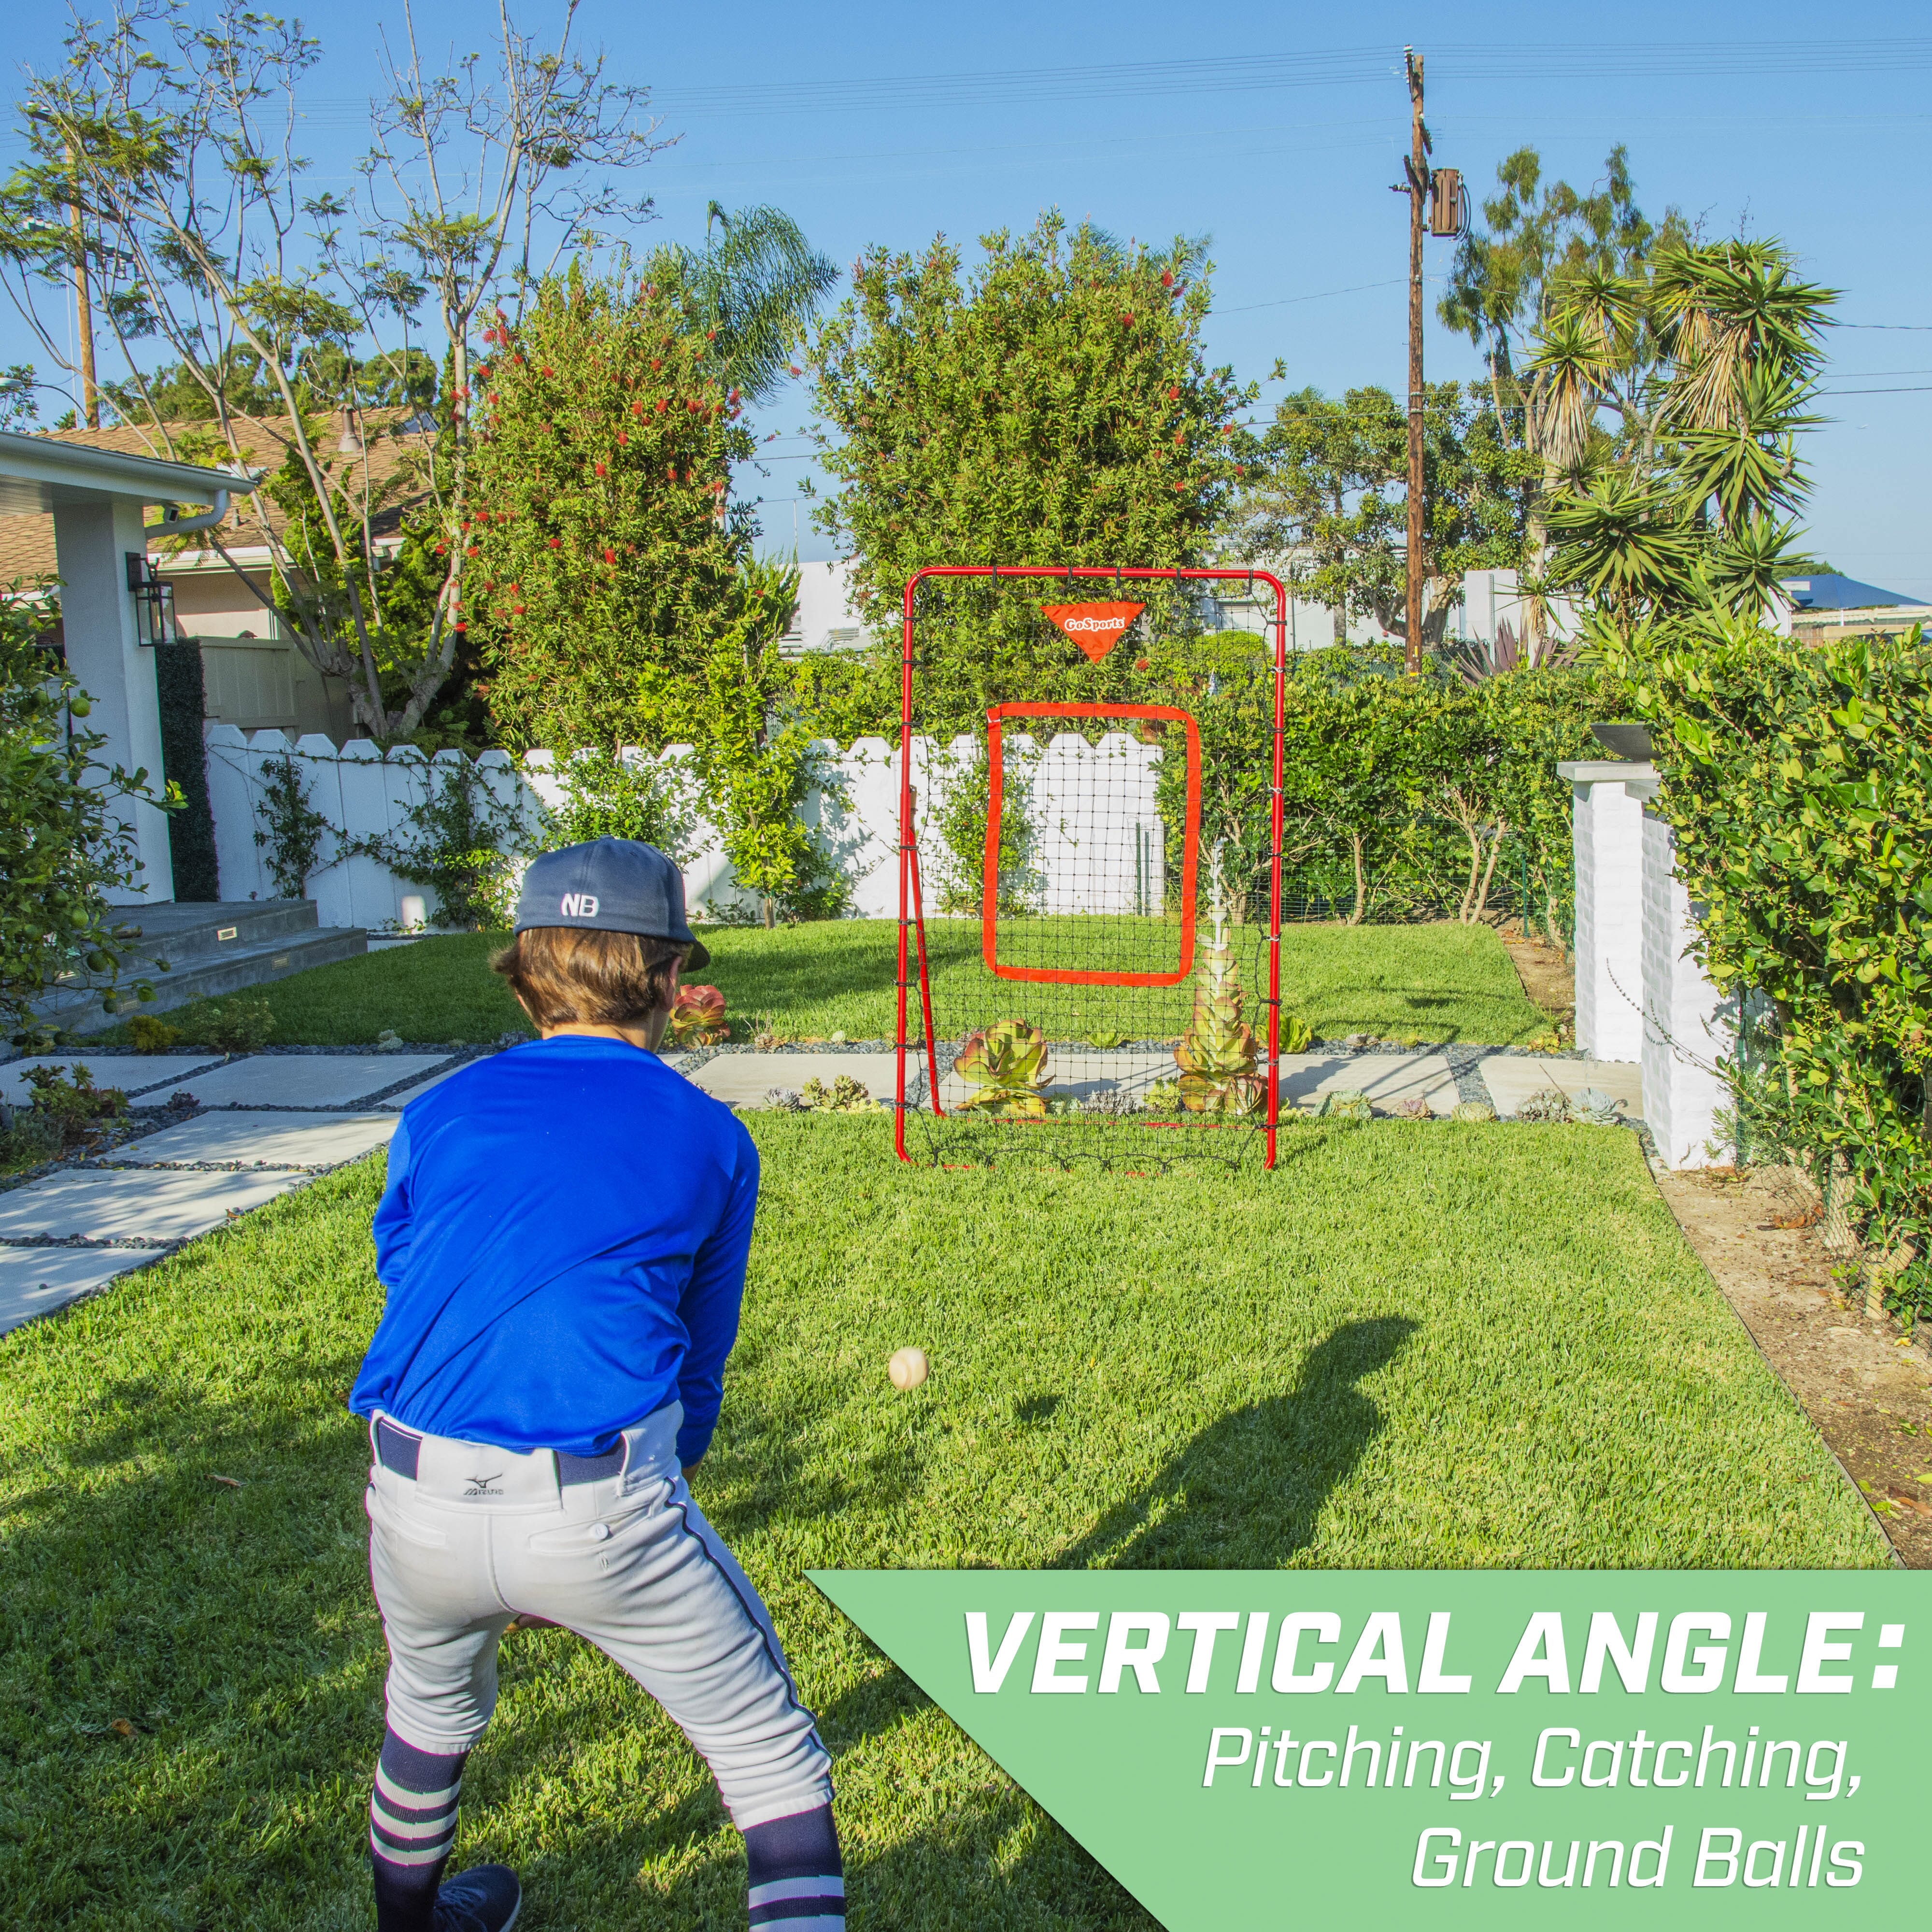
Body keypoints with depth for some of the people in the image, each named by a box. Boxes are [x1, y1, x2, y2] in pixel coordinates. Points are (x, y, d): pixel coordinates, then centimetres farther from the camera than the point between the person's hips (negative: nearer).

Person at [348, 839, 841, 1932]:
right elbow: (701, 1356, 11)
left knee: (435, 1700, 36)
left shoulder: (440, 1113, 11)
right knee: (774, 1755, 15)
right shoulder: (711, 1138, 7)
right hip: (601, 1503, -4)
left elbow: (405, 1285, 16)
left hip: (415, 1505, 4)